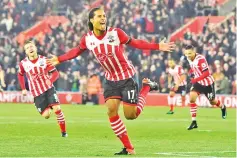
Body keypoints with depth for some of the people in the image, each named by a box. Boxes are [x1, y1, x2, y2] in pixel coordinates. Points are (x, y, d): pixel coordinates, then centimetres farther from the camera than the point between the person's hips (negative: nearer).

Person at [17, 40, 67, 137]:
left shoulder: (44, 60, -5)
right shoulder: (23, 64, -3)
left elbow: (55, 73, -3)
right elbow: (20, 75, 17)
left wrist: (50, 80, -23)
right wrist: (23, 89, 10)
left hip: (49, 89, 0)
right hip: (37, 93, 0)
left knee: (57, 109, -18)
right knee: (46, 115, -9)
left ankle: (64, 132, -1)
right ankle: (47, 109, 30)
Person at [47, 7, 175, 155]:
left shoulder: (116, 33, -19)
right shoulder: (87, 39, -9)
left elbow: (134, 42, -9)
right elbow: (77, 51, 12)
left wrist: (157, 46, -15)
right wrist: (59, 59, 14)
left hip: (127, 77, -4)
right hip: (111, 79, 4)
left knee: (130, 115, -5)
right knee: (111, 110, -12)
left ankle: (147, 87, 24)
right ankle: (129, 148, -3)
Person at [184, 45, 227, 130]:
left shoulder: (201, 59, -29)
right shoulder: (189, 59, -6)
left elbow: (206, 73, -30)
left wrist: (195, 79, -37)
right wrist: (191, 72, -1)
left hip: (208, 83, -5)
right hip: (198, 82, 5)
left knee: (212, 102, 15)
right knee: (192, 98, -18)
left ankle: (223, 107, 53)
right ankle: (194, 122, -12)